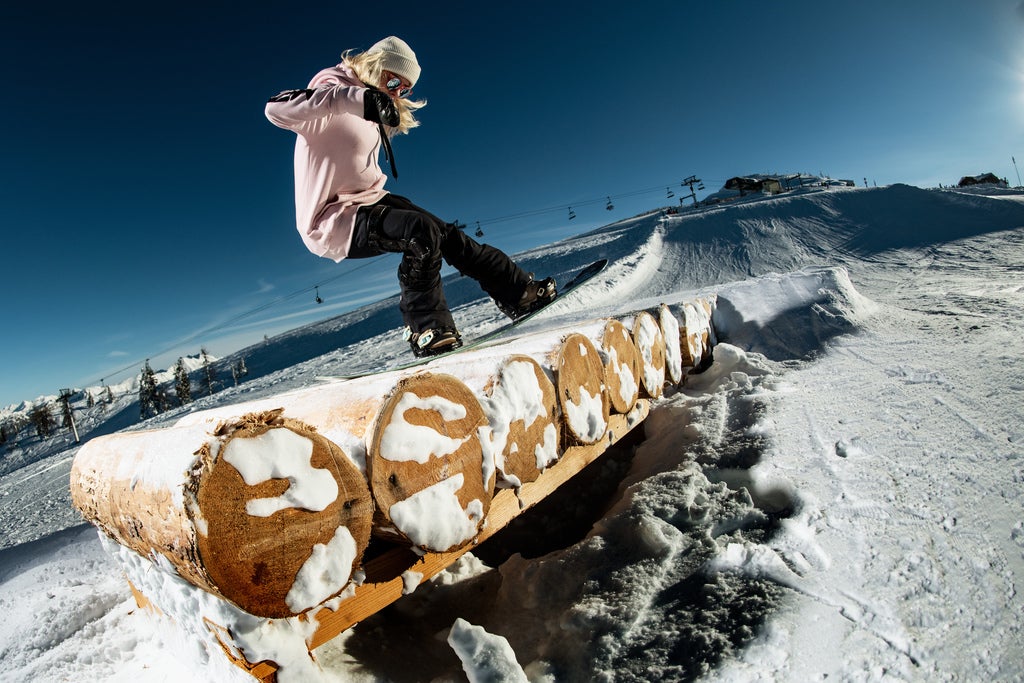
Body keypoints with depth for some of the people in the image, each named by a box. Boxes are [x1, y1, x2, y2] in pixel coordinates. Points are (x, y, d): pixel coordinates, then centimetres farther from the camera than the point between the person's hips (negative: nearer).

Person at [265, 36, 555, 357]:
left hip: (367, 201, 9)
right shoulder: (332, 90, -14)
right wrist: (358, 99, -41)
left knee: (447, 236, -1)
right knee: (421, 232, -30)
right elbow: (277, 109, -34)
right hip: (332, 221, -9)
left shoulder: (373, 113, 14)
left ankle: (522, 293, 5)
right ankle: (426, 331, -20)